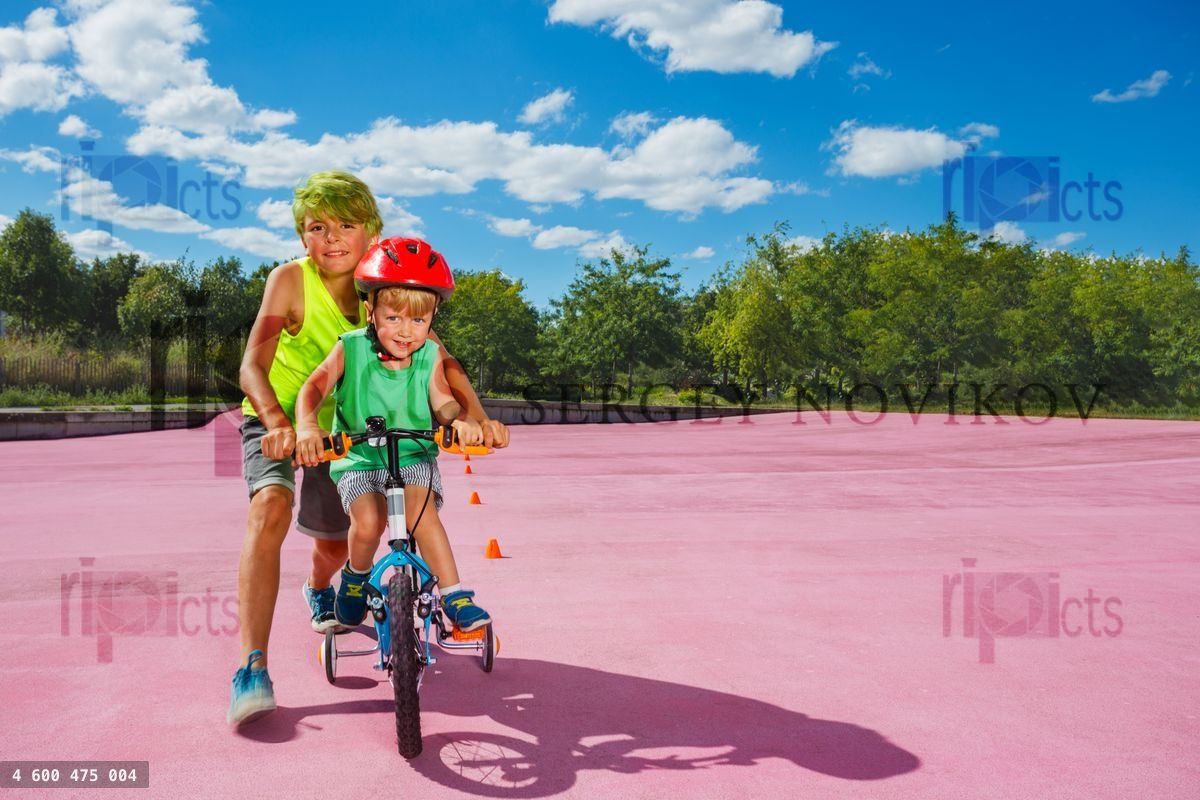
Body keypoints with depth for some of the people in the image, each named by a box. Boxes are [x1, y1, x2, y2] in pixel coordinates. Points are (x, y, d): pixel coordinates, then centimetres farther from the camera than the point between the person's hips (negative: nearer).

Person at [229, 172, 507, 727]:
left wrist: (478, 417, -35)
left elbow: (444, 363, -19)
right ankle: (253, 668, -30)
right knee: (270, 507, -31)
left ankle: (318, 589, 54)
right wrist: (278, 422, -50)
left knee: (334, 540, 14)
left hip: (337, 429, 3)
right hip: (277, 423, -3)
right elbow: (254, 363, -32)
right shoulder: (291, 280, -21)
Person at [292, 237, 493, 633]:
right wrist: (307, 427, -39)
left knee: (420, 507, -27)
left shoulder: (430, 356, -2)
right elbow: (314, 387, -18)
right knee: (367, 523, -22)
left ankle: (455, 597, -17)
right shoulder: (351, 349, -7)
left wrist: (461, 421, -35)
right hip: (359, 459, 0)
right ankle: (356, 575, 13)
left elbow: (443, 403, -11)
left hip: (414, 456, 0)